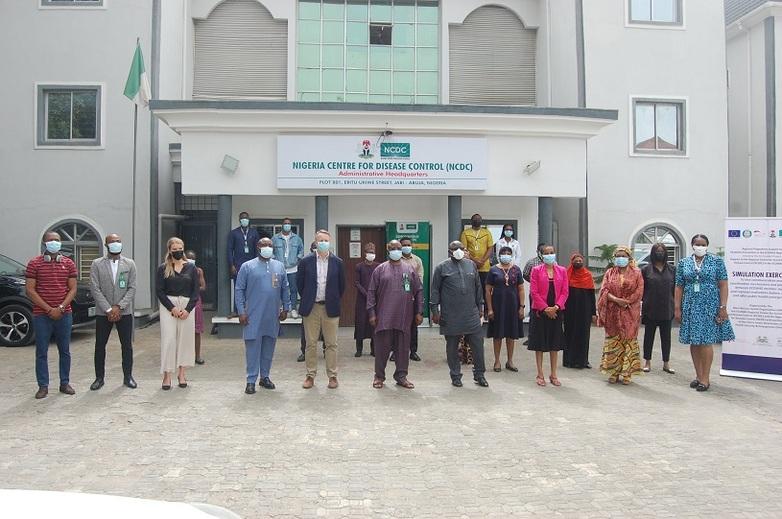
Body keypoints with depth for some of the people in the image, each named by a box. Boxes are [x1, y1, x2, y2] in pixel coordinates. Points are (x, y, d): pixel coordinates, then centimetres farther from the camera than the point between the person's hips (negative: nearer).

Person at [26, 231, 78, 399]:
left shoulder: (69, 264, 7)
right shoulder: (34, 264, 0)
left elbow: (73, 289, 4)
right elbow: (30, 290, -5)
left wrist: (60, 308, -10)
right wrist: (49, 309, -12)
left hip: (64, 314, 2)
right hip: (41, 315, -2)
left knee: (65, 351, 8)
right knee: (41, 352, 2)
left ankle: (65, 383, 17)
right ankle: (43, 386, 10)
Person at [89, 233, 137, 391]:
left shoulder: (129, 264, 4)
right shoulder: (96, 264, 1)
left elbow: (132, 288, -1)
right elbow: (95, 289, -5)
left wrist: (118, 307, -12)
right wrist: (108, 309, -12)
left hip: (124, 312, 1)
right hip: (103, 313, 0)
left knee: (127, 345, 4)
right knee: (100, 346, 5)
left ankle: (127, 376, 15)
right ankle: (99, 378, 17)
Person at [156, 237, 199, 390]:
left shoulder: (191, 268, 6)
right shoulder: (163, 268, 3)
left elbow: (195, 291, 4)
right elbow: (159, 291, -1)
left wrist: (188, 309, -7)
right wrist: (172, 308, -11)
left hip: (187, 307, 2)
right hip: (168, 306, -1)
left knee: (185, 339, 3)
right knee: (168, 339, -5)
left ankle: (181, 373, 13)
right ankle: (167, 375, 1)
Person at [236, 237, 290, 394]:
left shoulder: (280, 266, 10)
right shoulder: (247, 266, 0)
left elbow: (285, 289, 14)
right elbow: (239, 290, -1)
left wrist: (285, 308, 8)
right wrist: (241, 312, -7)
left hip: (273, 316, 3)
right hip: (253, 316, -3)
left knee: (269, 347, 10)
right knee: (253, 347, -2)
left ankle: (265, 376, 22)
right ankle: (251, 380, 4)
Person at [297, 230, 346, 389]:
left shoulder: (337, 263, 1)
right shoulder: (306, 262, 0)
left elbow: (341, 285, 10)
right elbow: (300, 284, 9)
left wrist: (335, 302, 11)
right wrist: (307, 299, 10)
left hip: (330, 308, 0)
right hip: (311, 308, 0)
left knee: (331, 344, 5)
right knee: (311, 344, 6)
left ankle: (332, 376, 13)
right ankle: (310, 375, 15)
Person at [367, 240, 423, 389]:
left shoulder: (410, 269, 10)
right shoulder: (380, 269, 5)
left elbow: (419, 291, 10)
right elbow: (371, 292, 4)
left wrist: (419, 312, 3)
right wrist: (371, 313, -4)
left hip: (404, 317, 2)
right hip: (384, 317, -1)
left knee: (403, 347, 6)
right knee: (382, 347, 2)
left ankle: (401, 376, 18)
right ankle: (379, 376, 15)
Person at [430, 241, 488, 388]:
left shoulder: (471, 265, 12)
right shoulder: (442, 267, 1)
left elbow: (478, 288, 17)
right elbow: (435, 291, 1)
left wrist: (480, 307, 14)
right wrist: (435, 310, -4)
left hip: (471, 315, 3)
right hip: (450, 317, -3)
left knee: (478, 344, 2)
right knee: (452, 347, 6)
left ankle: (479, 375, 16)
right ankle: (455, 376, 19)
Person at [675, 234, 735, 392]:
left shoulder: (717, 261, 2)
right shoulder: (684, 263, 8)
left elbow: (723, 285, -2)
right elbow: (679, 287, 7)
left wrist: (723, 307, -10)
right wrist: (677, 308, 2)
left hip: (710, 306, -3)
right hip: (690, 307, 3)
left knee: (706, 341, -5)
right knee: (694, 342, 6)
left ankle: (705, 379, 3)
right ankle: (699, 376, 16)